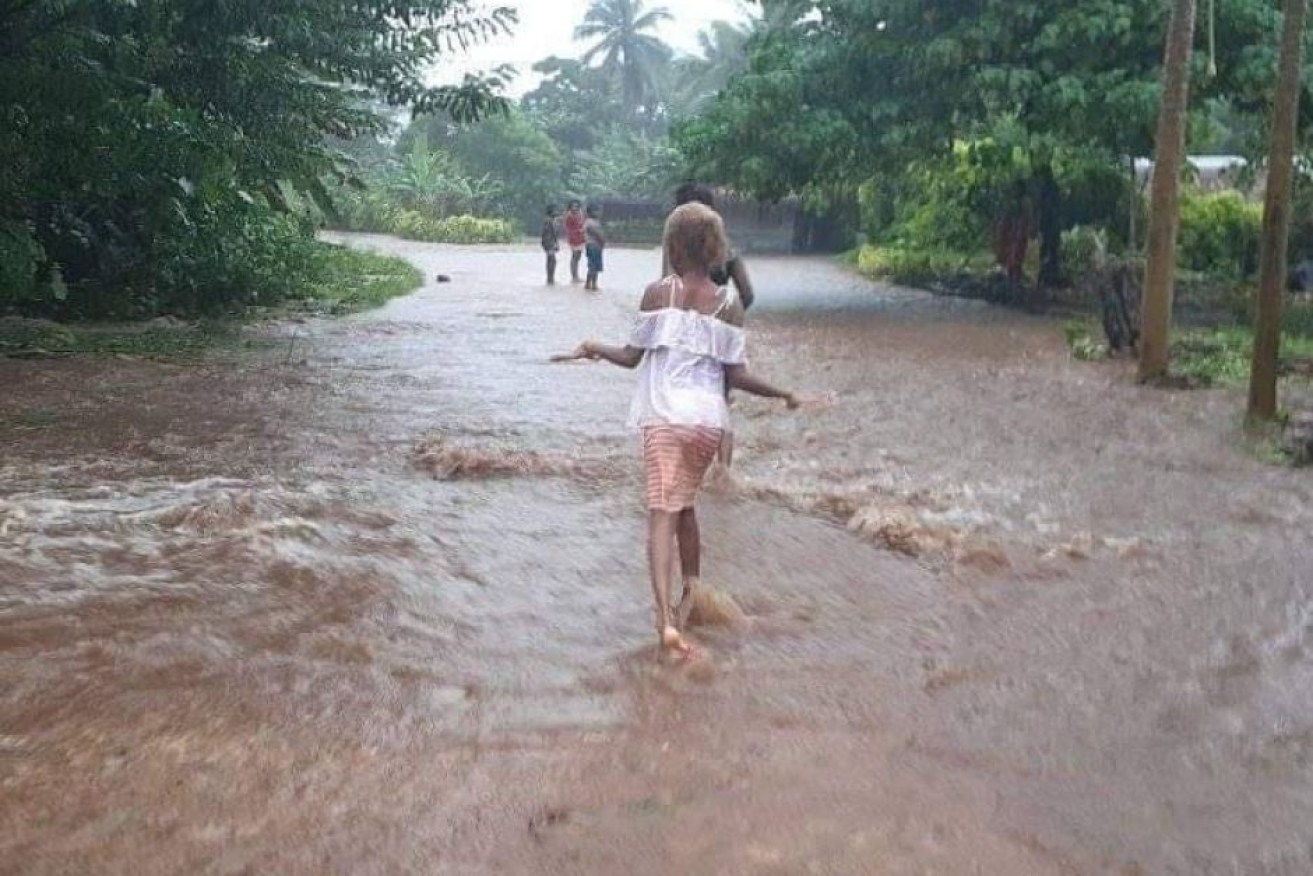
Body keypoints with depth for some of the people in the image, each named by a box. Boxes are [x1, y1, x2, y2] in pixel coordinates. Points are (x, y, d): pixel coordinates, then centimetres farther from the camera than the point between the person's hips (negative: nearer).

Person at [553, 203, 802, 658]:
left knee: (662, 512, -8)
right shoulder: (726, 304, 3)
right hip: (709, 420, 3)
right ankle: (691, 592, 34)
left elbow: (632, 356, 1)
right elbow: (736, 375, 1)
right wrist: (783, 394, 15)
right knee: (683, 503, 23)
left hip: (663, 416, -3)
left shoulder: (657, 293, -1)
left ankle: (666, 617, -22)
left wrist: (593, 349, 20)